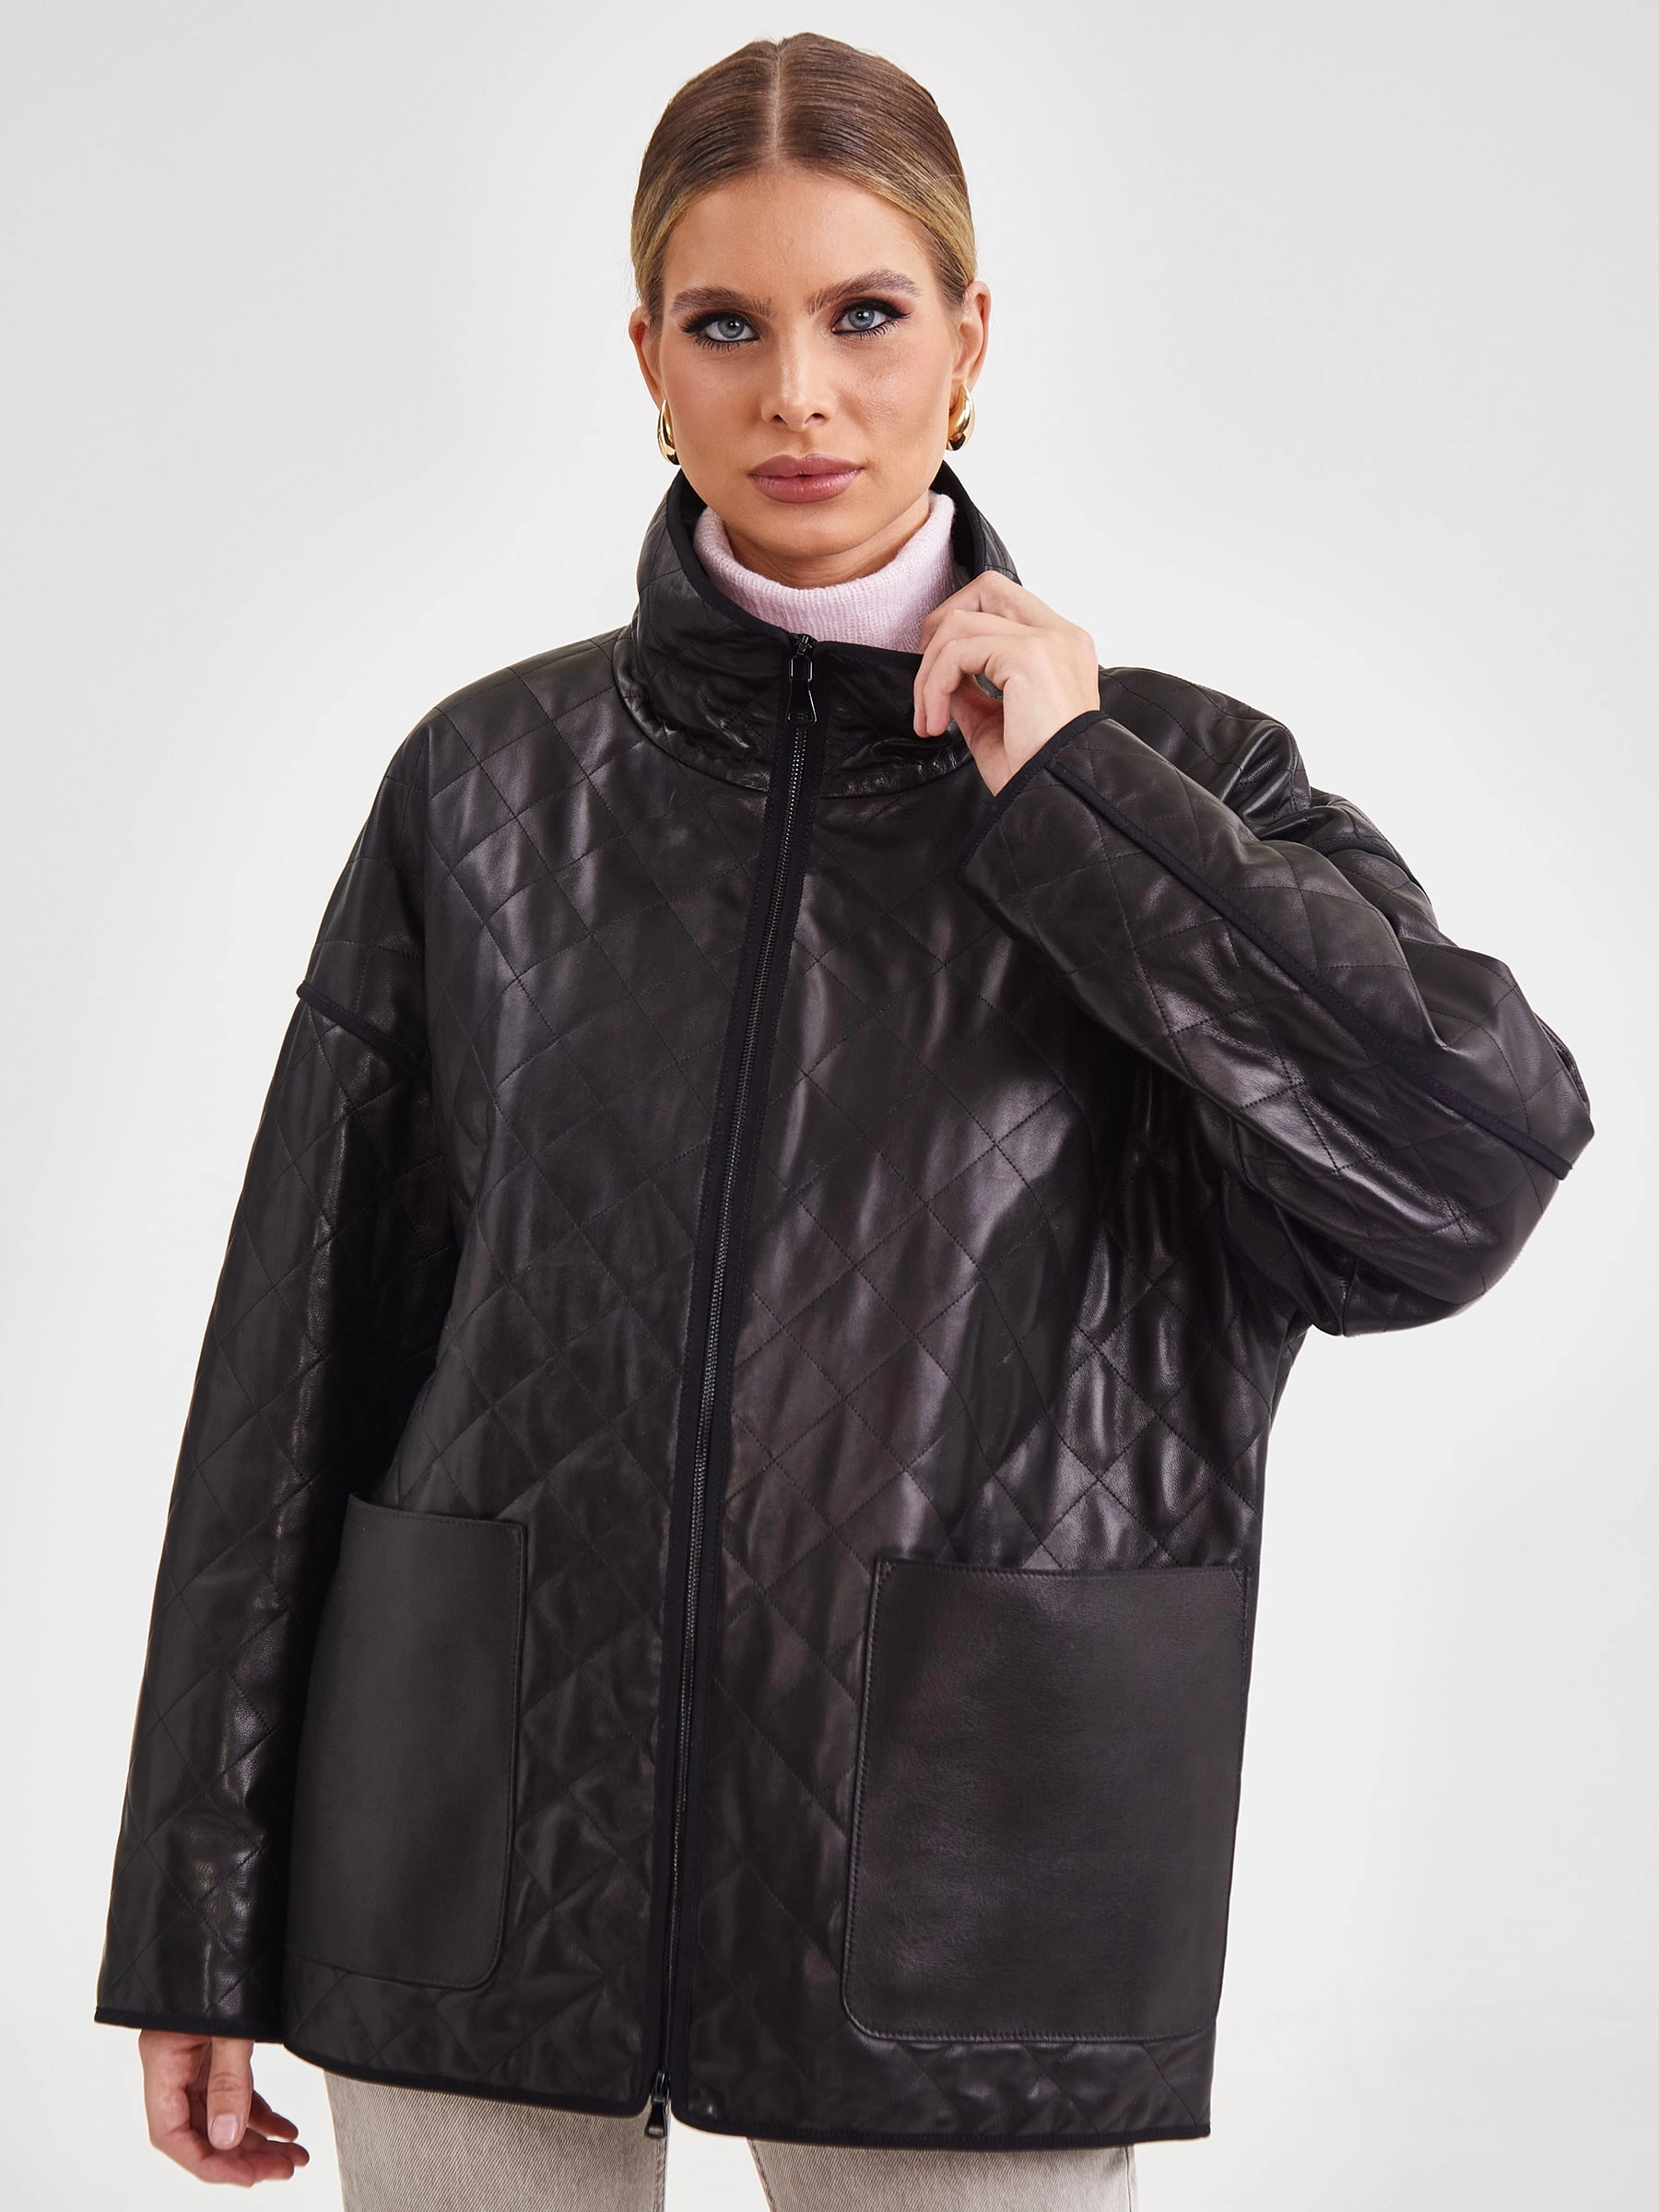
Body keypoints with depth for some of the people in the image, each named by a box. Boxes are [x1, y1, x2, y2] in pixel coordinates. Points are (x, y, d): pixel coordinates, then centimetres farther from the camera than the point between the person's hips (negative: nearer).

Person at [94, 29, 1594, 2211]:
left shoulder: (1176, 782, 1)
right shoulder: (491, 784, 3)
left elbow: (1469, 1170, -15)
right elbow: (300, 1354, 4)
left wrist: (1072, 800, -12)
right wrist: (198, 1924, 4)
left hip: (959, 1874, -1)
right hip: (487, 1858, 1)